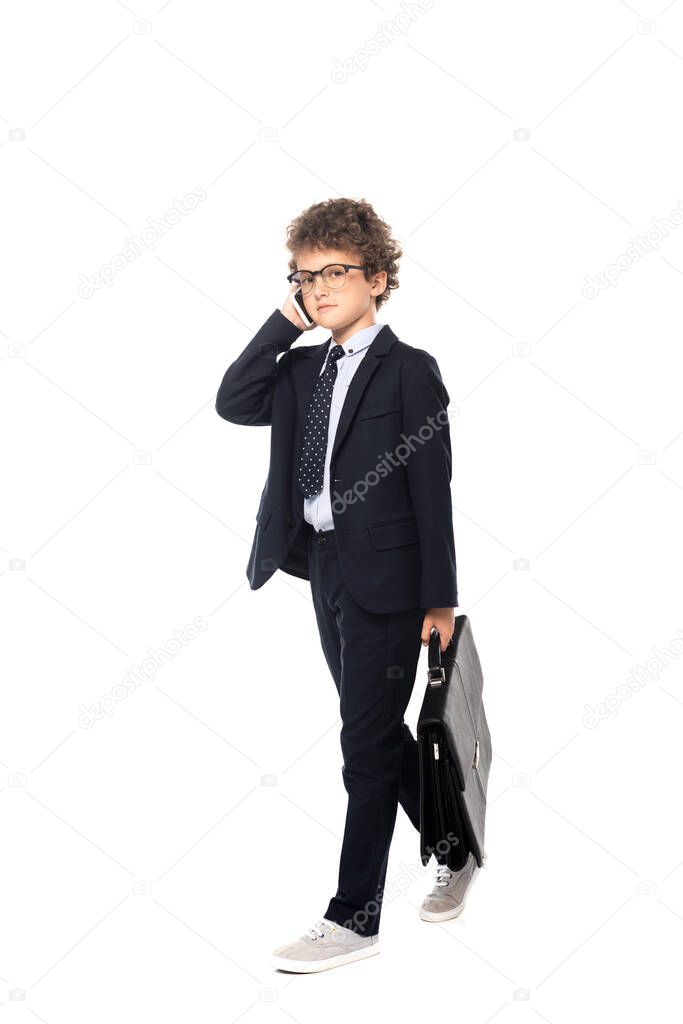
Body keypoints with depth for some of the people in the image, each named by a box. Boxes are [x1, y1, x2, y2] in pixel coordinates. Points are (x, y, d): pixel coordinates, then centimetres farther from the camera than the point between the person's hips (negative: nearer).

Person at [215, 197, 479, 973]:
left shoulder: (409, 370, -7)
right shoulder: (304, 370, 12)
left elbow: (432, 488, -10)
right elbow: (234, 405, -2)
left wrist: (439, 597, -12)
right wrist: (283, 323, -4)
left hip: (384, 577, -7)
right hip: (327, 570, 7)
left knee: (366, 746, -3)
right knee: (380, 735, 16)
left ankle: (354, 918, 5)